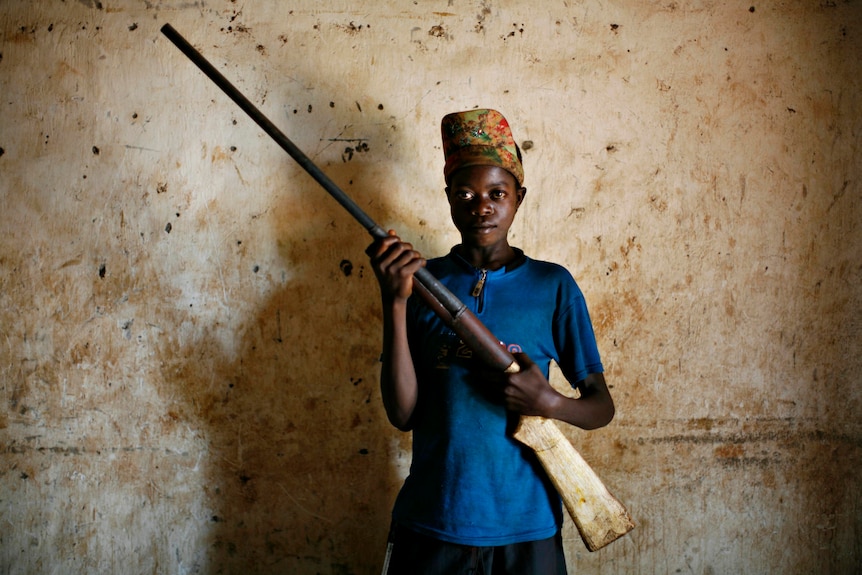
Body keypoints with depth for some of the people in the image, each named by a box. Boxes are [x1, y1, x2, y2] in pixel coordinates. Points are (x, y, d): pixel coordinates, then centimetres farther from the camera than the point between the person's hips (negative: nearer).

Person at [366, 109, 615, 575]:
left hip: (526, 524, 0)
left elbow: (601, 406, 4)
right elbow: (402, 414, -8)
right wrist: (394, 302, -17)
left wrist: (550, 403, -17)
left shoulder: (553, 285, 0)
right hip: (431, 523, 0)